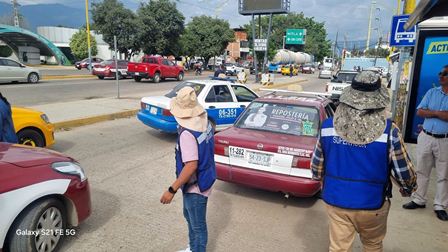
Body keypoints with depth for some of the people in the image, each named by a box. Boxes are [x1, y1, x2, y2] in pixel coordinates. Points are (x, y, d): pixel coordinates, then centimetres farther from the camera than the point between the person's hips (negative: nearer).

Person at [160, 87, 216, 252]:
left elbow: (191, 166, -32)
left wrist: (172, 190, -26)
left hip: (196, 186, -10)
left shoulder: (187, 133, -30)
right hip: (204, 179, 10)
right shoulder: (206, 123, -3)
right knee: (189, 216, 28)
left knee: (198, 225, 10)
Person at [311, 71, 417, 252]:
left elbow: (317, 165, 0)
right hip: (371, 204, -1)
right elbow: (403, 172, -7)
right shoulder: (388, 131, -17)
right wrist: (407, 190, 15)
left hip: (335, 200, 2)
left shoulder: (328, 126, -10)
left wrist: (321, 181, 21)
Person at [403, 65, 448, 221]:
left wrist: (434, 112, -12)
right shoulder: (432, 92, 6)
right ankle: (419, 200, 22)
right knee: (422, 171, 10)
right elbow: (420, 112, -2)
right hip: (425, 137, 3)